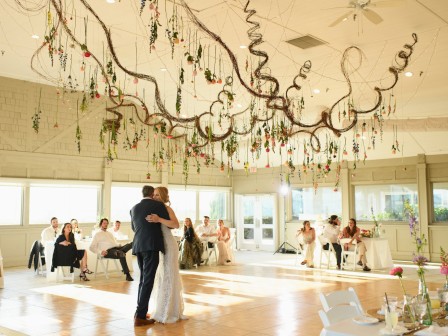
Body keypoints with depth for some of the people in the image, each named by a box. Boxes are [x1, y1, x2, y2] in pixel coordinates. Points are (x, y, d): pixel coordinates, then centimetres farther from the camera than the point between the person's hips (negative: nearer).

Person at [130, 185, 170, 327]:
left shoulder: (134, 208, 14)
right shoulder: (158, 205, -1)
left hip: (138, 246, 6)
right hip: (151, 246, -6)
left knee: (143, 278, 18)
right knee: (148, 280, -4)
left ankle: (140, 311, 22)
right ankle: (140, 316, -6)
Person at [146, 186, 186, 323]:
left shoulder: (167, 208, -8)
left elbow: (176, 225, -24)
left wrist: (159, 219, -31)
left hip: (168, 245, -8)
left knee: (168, 277, -3)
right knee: (159, 277, 13)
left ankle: (170, 312, 5)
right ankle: (161, 308, 25)